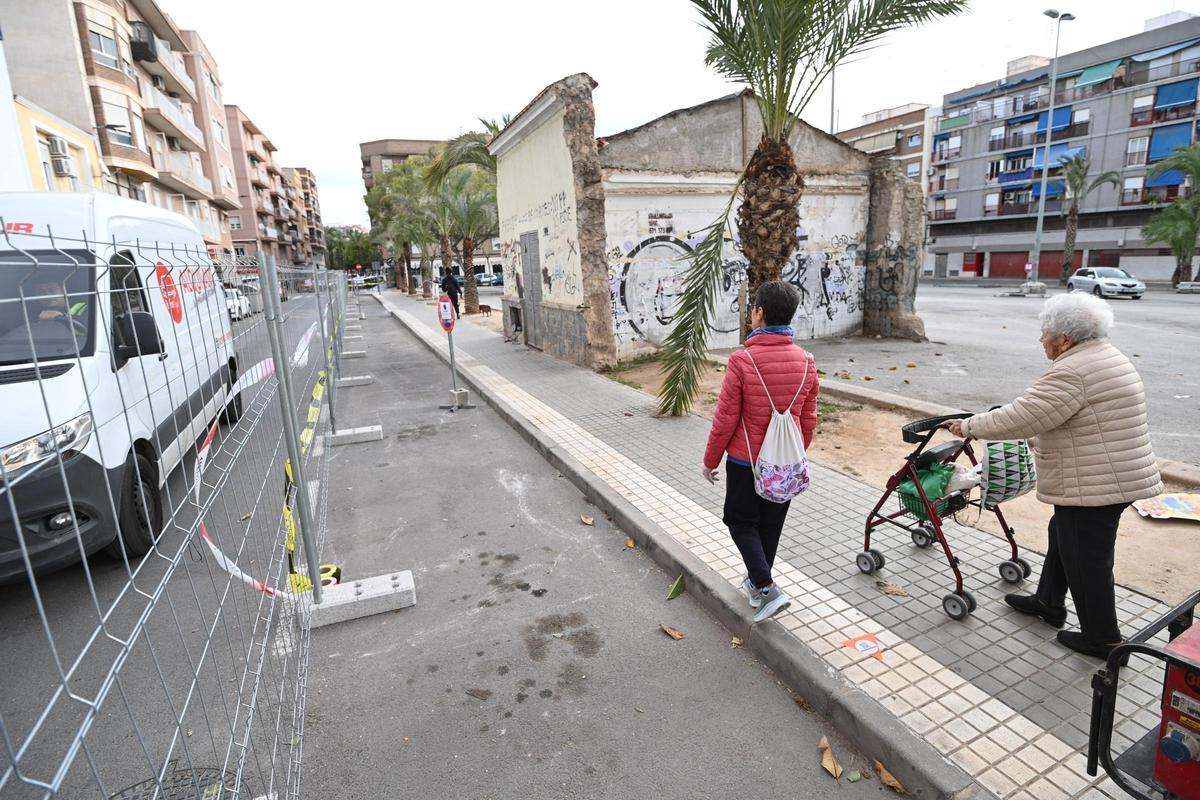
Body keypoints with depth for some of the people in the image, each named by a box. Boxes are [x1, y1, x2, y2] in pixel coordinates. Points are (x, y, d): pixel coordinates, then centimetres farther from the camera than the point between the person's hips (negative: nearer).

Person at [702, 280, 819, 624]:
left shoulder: (742, 360, -21)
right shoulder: (806, 362, -5)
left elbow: (725, 419, -16)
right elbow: (808, 419, 5)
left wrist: (710, 460, -2)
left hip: (746, 461, -5)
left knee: (741, 522, 14)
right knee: (771, 524, 19)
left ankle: (767, 588, 3)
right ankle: (756, 582, 37)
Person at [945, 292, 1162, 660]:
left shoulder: (1072, 372, -22)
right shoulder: (1105, 355, 11)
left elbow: (1022, 417, -24)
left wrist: (969, 427, -14)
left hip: (1093, 484, -10)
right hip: (1117, 476, 10)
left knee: (1086, 558, 3)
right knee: (1063, 537, 22)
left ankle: (1102, 640, 18)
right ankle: (1048, 602, 36)